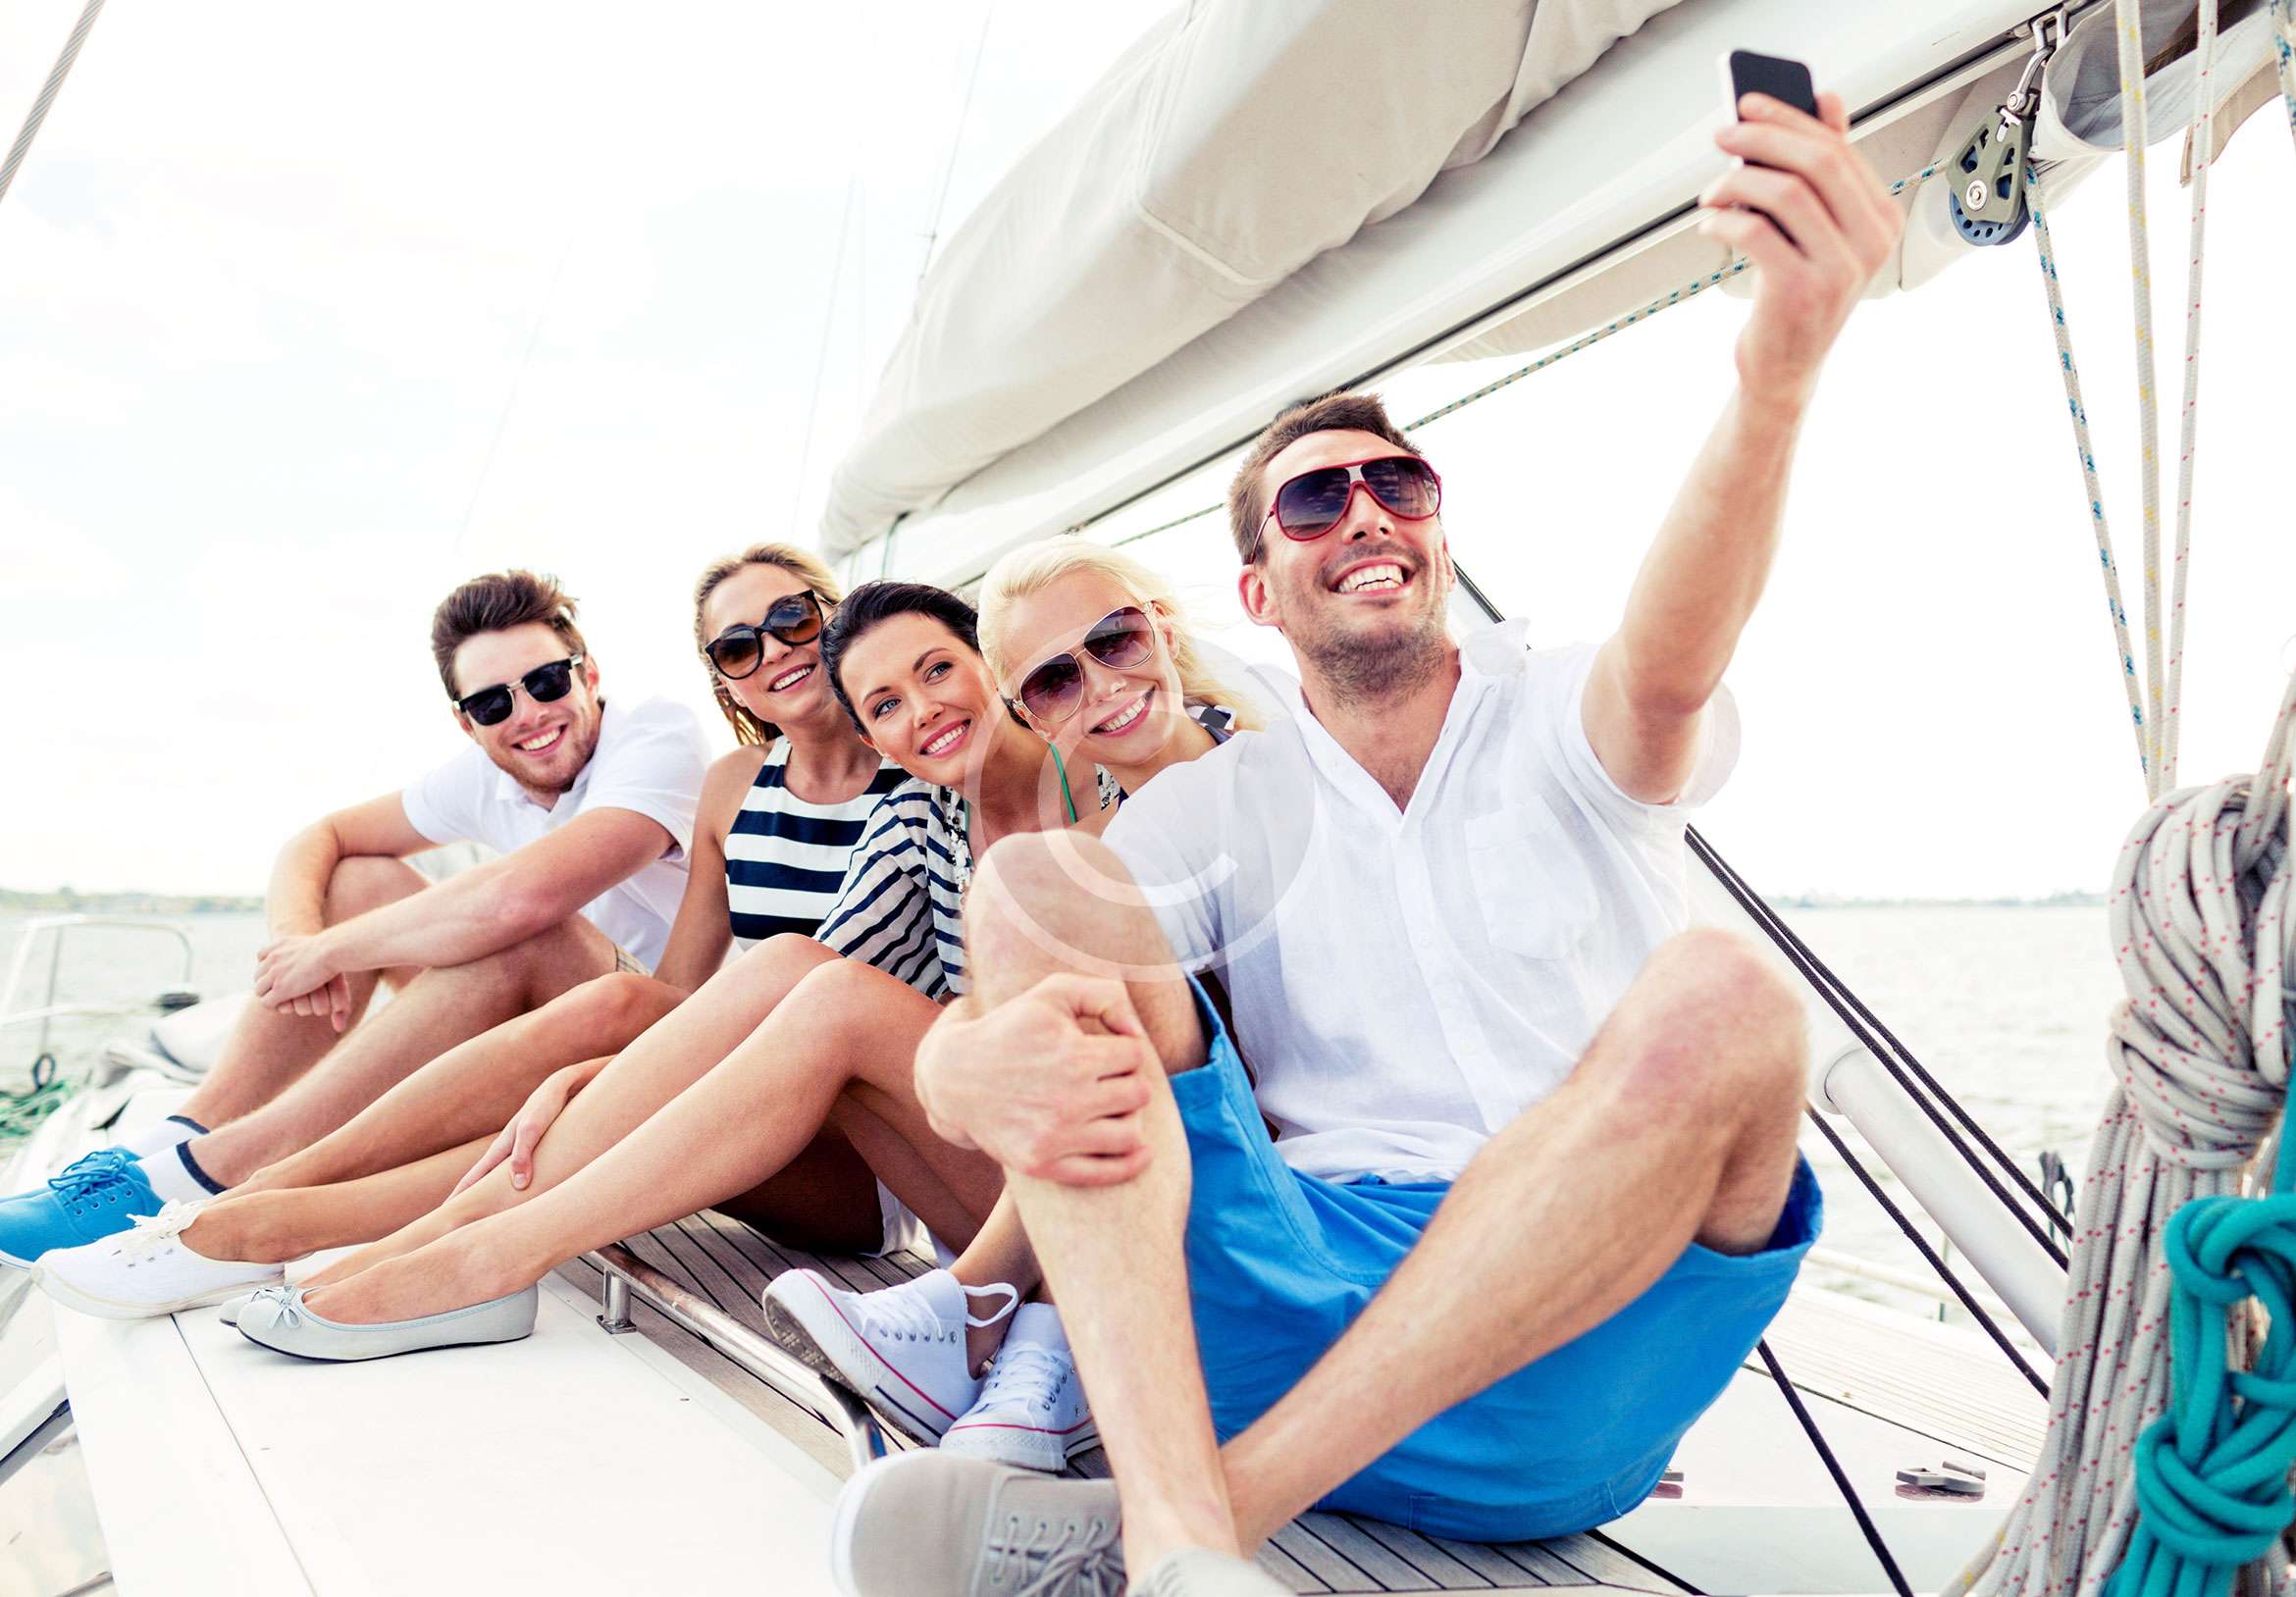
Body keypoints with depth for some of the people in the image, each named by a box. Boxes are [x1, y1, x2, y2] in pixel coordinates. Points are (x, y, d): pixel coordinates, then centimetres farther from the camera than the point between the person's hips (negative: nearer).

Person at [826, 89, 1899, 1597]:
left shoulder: (1563, 723, 7)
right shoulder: (1217, 808, 10)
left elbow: (1667, 672, -20)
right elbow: (955, 1039, -2)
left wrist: (1778, 370, -40)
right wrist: (980, 1072, -28)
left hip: (1559, 1362, -1)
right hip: (1289, 1313, 2)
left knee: (1721, 1000, -29)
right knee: (1033, 881, -13)